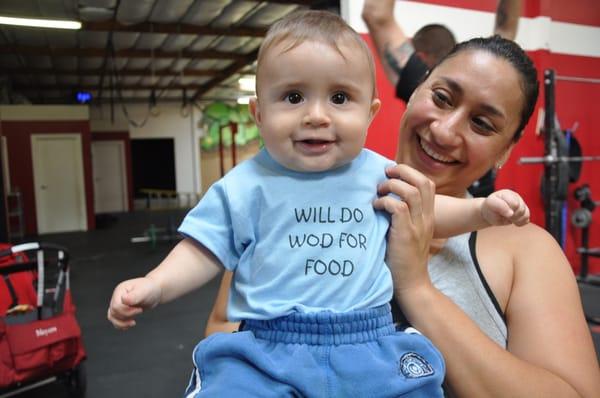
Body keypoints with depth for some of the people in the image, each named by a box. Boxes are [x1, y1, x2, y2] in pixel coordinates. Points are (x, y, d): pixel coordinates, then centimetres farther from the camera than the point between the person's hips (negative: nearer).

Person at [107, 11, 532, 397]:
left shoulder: (378, 173, 6)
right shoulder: (246, 186, -3)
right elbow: (205, 251, 3)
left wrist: (481, 209, 11)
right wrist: (154, 285, -12)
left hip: (370, 346, 3)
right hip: (266, 349, -2)